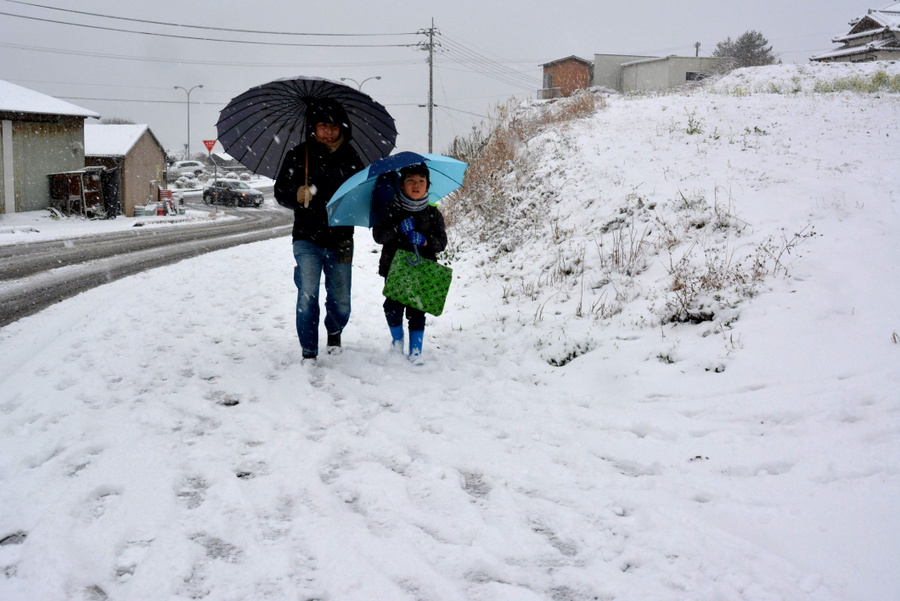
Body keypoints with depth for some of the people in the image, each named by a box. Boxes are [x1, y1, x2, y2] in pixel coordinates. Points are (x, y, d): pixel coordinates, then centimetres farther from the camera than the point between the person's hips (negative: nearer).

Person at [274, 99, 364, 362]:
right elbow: (280, 192, 0)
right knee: (308, 294, -13)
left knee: (340, 300, 9)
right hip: (307, 239, -2)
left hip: (340, 240, 2)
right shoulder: (298, 155, -2)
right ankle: (309, 351, 1)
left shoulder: (351, 157, 6)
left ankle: (334, 332, 40)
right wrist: (297, 195, -20)